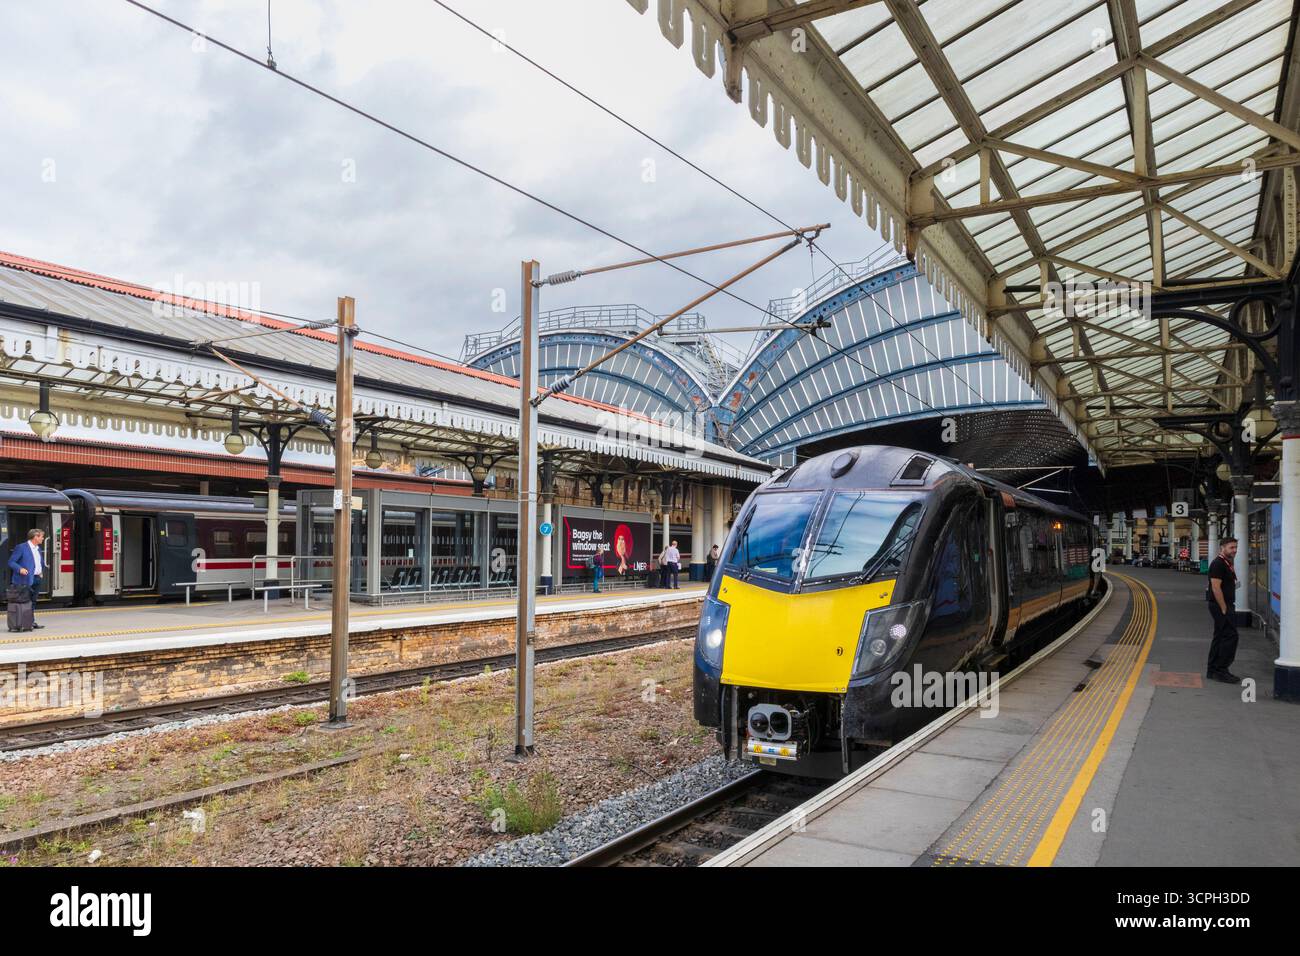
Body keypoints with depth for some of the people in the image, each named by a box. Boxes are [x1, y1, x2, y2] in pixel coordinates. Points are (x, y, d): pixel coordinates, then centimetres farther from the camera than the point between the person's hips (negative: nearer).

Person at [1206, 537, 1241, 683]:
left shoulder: (1227, 563, 17)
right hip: (1221, 605, -11)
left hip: (1226, 605, 11)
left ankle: (1212, 670, 17)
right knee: (1230, 636, -11)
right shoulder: (1218, 564, -15)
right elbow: (1216, 587, -21)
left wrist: (1230, 607, 17)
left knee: (1220, 637, 12)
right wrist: (1224, 609, -20)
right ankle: (1221, 670, -8)